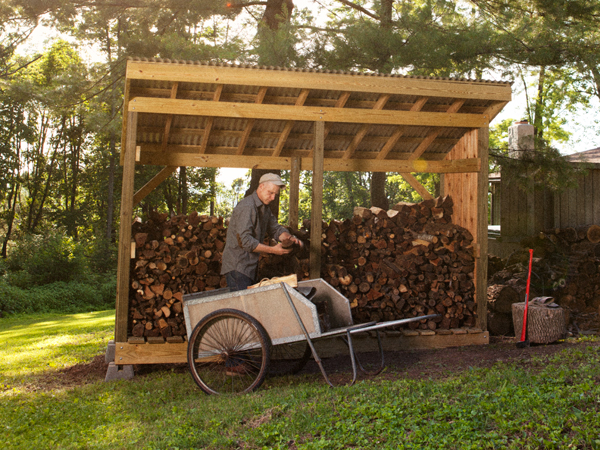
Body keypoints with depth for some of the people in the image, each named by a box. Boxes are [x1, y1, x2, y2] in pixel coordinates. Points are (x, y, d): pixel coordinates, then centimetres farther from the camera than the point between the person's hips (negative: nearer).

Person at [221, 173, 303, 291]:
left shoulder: (265, 208, 13)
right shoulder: (247, 207, -20)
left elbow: (275, 229, 16)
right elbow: (245, 240, -25)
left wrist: (289, 237, -7)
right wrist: (272, 250, -23)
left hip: (251, 266, 10)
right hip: (237, 267, -9)